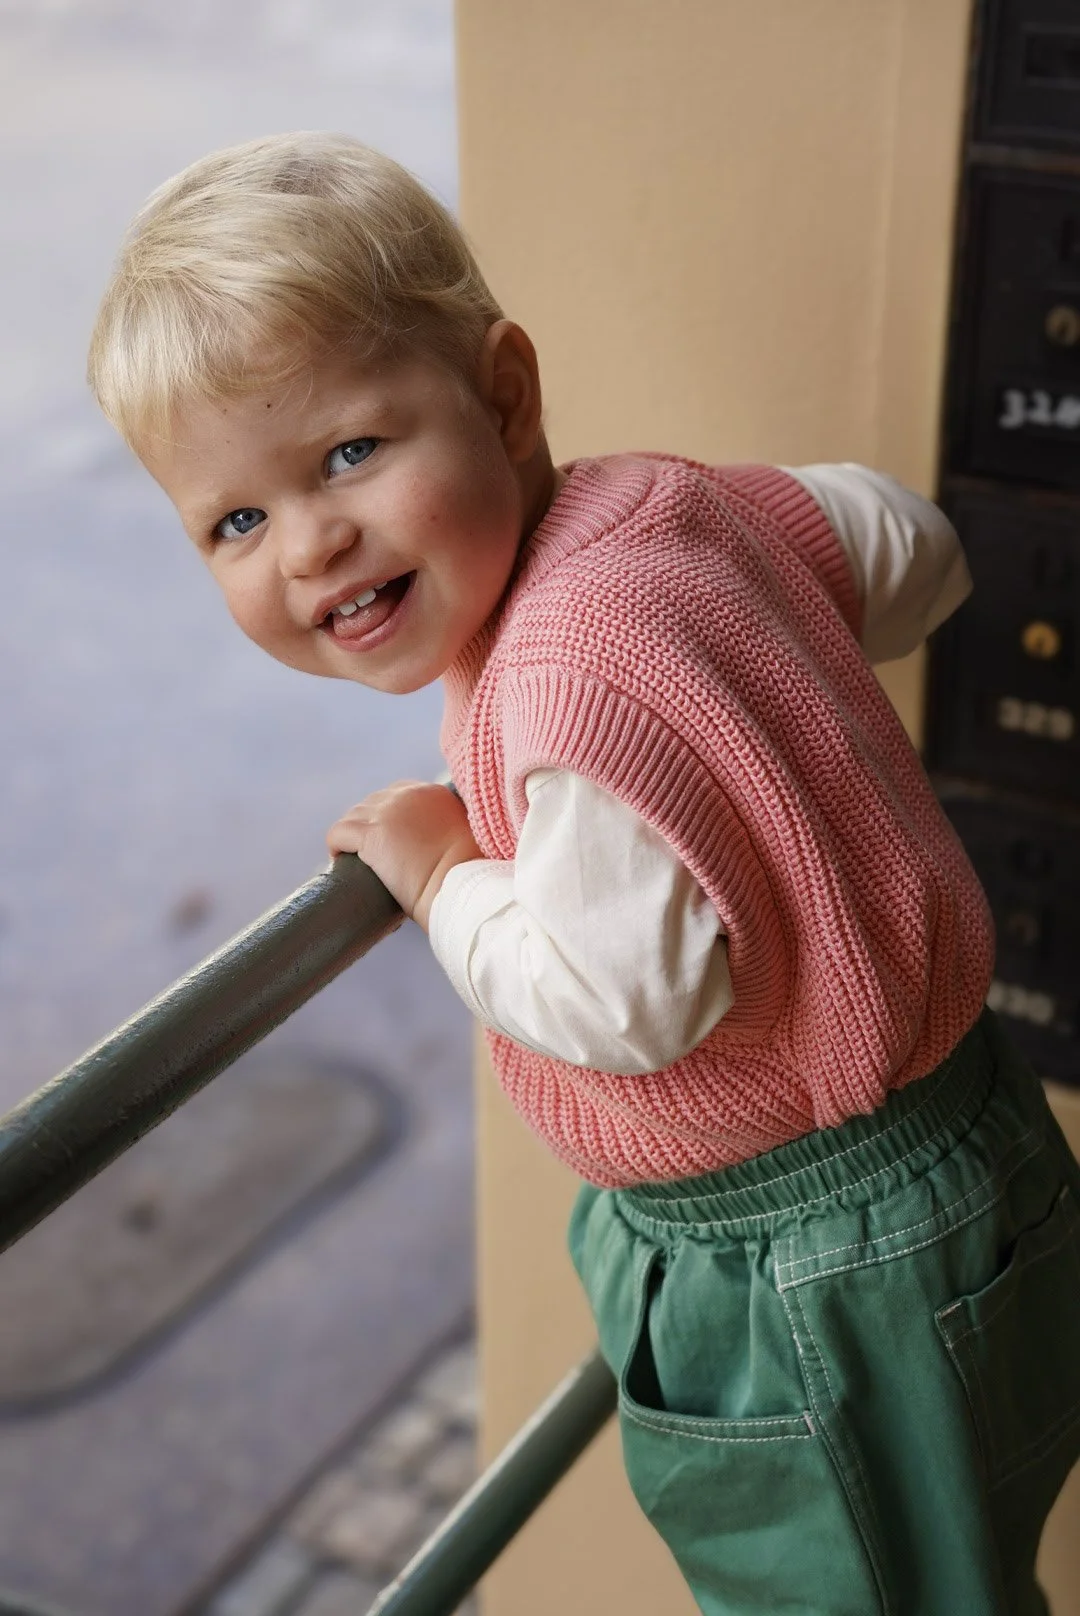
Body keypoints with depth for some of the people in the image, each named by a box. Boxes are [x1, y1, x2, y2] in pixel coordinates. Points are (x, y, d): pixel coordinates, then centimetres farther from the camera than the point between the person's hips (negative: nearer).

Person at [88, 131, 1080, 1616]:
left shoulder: (573, 687, -32)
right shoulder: (662, 502, -2)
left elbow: (628, 997, -32)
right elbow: (905, 546, 11)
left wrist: (450, 882, -16)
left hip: (821, 1270, -10)